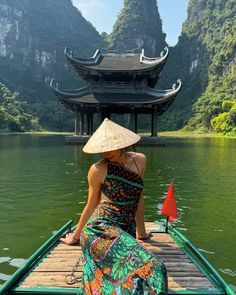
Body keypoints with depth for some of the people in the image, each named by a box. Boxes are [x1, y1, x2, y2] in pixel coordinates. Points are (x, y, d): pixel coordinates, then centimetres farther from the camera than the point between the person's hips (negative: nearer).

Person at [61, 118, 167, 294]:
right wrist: (76, 235, 20)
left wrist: (141, 230, 26)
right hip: (101, 228, -5)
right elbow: (91, 206, 8)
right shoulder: (98, 170, -7)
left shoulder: (140, 160, 5)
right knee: (149, 269, -26)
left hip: (126, 230, 6)